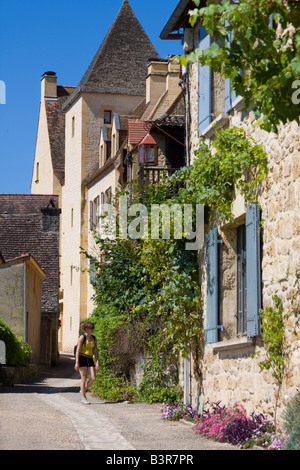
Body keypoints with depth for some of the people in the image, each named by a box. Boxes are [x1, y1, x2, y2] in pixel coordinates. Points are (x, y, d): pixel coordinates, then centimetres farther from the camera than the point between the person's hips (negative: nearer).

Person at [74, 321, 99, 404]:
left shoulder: (94, 338, 11)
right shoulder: (82, 337, -6)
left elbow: (95, 351, 10)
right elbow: (78, 350, -9)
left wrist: (97, 362, 1)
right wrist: (77, 362, -15)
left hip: (90, 359, 5)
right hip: (82, 358, -5)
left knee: (93, 378, -5)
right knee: (84, 378, -4)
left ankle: (83, 390, 20)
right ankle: (83, 398, 2)